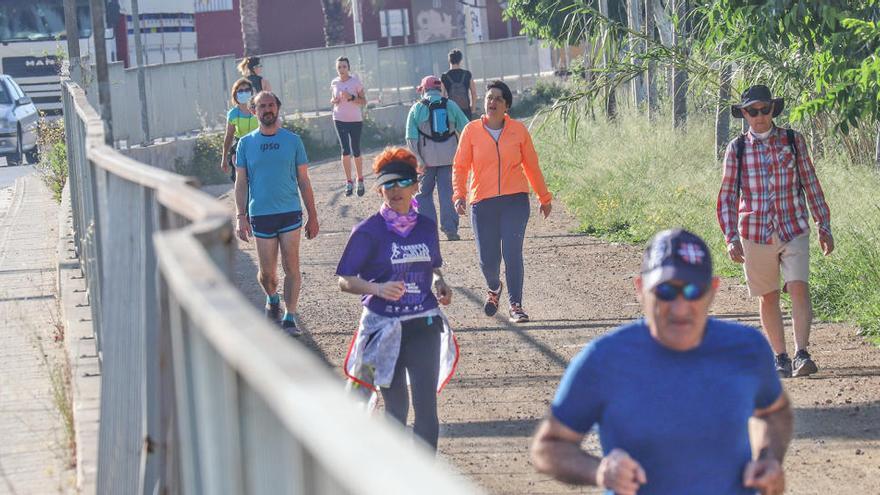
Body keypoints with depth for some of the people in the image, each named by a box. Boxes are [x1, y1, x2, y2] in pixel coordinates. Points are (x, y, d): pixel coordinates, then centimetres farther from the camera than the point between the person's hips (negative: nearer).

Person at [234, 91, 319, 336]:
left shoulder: (292, 141, 3)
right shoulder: (246, 144, 4)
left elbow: (303, 181, 6)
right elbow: (241, 183, 5)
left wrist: (313, 216, 5)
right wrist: (241, 217, -3)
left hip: (290, 213, 0)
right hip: (261, 215, 0)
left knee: (291, 267, -3)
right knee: (267, 272, 5)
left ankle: (289, 317, 5)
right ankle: (272, 298, 36)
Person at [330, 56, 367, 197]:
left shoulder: (356, 82, -5)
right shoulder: (334, 83, 5)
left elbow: (363, 101, -5)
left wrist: (351, 97, -21)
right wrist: (334, 101, -6)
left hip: (355, 120, -2)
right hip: (340, 120, 2)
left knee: (356, 151, 3)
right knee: (345, 151, -3)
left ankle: (360, 180, 19)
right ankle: (349, 182, 2)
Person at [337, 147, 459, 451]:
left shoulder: (427, 227, 6)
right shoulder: (368, 231, -6)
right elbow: (345, 281, -6)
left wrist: (440, 284, 0)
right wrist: (378, 288, -23)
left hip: (424, 326, 2)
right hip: (384, 328, -2)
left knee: (426, 405, -10)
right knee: (396, 407, 8)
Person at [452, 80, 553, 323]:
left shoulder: (518, 130, 4)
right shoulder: (472, 131, 2)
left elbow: (531, 165, 13)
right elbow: (460, 166, 3)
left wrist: (544, 198, 18)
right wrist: (459, 194, -12)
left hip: (515, 201, 0)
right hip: (483, 203, 0)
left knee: (512, 254, -10)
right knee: (487, 259, 1)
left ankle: (516, 305, 1)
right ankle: (494, 289, 34)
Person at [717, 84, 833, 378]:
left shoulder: (793, 141, 2)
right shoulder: (737, 149, 1)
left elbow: (811, 184, 9)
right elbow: (727, 196, 3)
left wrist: (824, 226, 10)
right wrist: (731, 238, -5)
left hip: (794, 231, -1)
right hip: (755, 234, 1)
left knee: (799, 288, -17)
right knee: (768, 298, 8)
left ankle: (801, 354, -21)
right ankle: (780, 358, 18)